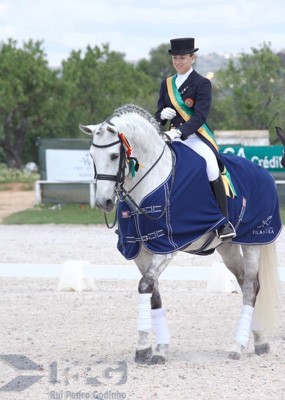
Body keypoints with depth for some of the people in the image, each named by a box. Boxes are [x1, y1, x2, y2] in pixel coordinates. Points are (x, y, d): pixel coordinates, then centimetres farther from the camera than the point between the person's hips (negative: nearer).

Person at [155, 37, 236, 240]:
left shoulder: (202, 83, -4)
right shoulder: (167, 84, 14)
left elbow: (200, 116, -15)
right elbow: (159, 115, 17)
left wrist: (179, 132, -30)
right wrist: (162, 115, -9)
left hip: (197, 137, -6)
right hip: (174, 137, 6)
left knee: (212, 170, -29)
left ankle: (225, 223, -23)